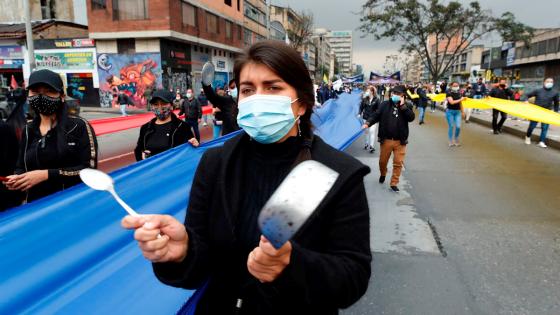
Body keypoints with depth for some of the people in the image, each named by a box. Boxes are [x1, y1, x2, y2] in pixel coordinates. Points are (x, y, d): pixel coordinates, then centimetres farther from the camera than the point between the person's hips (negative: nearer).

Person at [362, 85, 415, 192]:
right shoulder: (385, 104, -1)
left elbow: (411, 118, -14)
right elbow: (376, 115, -1)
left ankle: (394, 183, 15)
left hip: (400, 141, -1)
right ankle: (383, 174, 45)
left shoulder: (407, 105, -1)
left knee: (398, 163, 2)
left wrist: (403, 105, -20)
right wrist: (368, 123, -19)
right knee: (383, 160, 15)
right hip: (386, 139, 1)